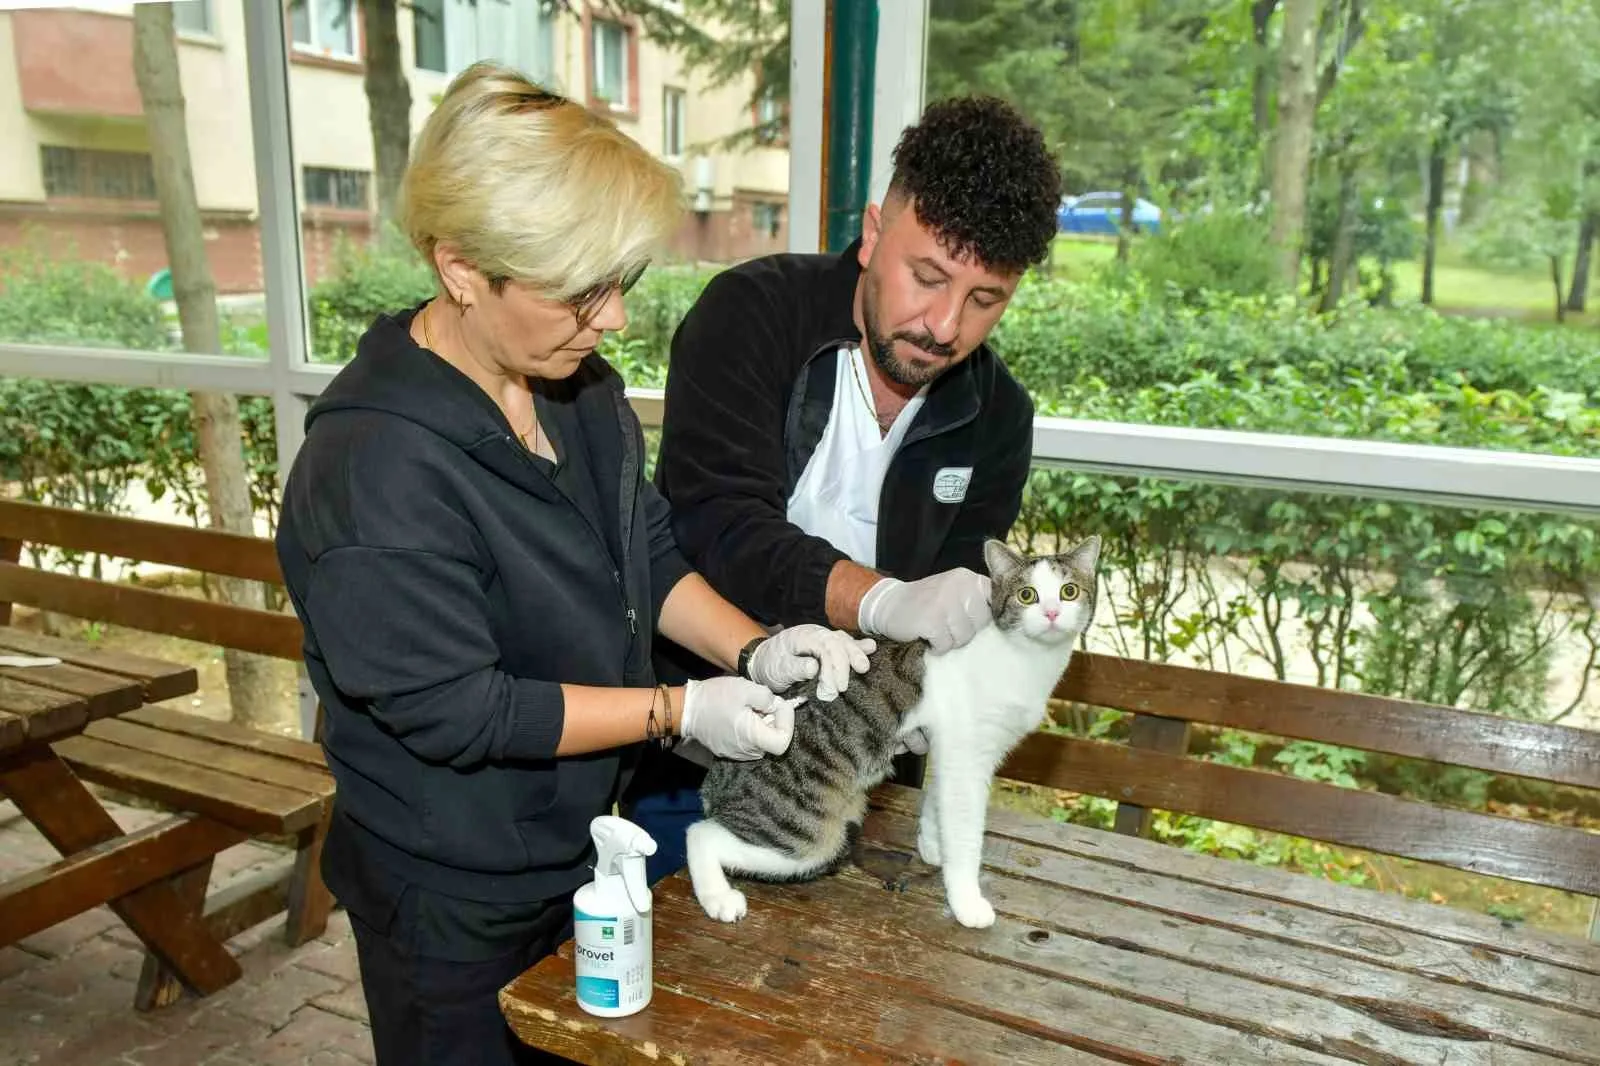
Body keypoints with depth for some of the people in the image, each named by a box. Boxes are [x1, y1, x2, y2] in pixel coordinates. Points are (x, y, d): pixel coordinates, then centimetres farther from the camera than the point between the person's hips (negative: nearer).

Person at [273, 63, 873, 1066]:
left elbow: (649, 554, 3)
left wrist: (755, 652, -14)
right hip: (453, 896, -7)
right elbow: (457, 710, -26)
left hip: (580, 832, 7)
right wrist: (680, 710, -24)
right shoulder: (372, 467, -30)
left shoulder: (582, 387, -4)